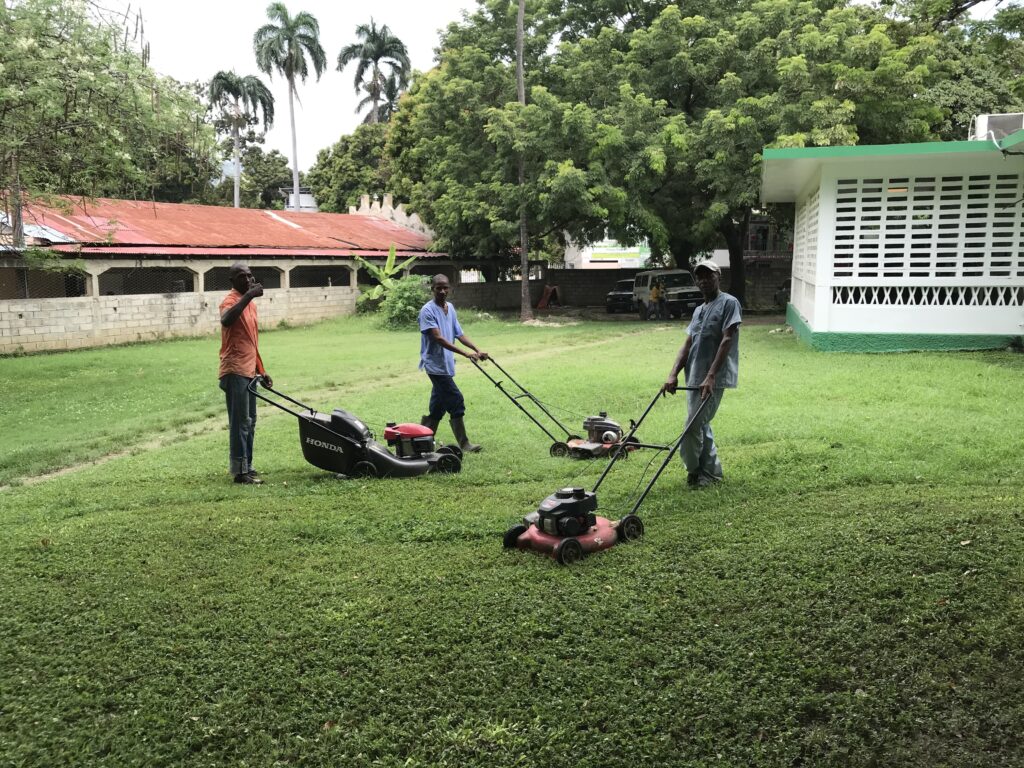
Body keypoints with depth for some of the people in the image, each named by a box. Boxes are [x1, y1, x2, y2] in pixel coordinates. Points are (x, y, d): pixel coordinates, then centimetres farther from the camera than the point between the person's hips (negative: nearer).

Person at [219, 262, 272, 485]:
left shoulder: (250, 304, 17)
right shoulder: (231, 301, -10)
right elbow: (225, 320, -36)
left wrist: (261, 370, 21)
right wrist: (248, 296, -36)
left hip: (249, 371, 9)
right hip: (235, 371, -9)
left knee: (250, 422, 12)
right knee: (240, 422, -7)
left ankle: (247, 467, 20)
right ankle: (240, 471, -3)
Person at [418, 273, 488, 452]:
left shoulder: (450, 308, 11)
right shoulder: (428, 310, -14)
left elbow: (459, 334, 13)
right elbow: (438, 338, -22)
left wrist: (477, 349, -2)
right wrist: (465, 354, -27)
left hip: (446, 364, 8)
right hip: (435, 364, -8)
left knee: (438, 407, 12)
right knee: (456, 401, -10)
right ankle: (464, 444, -3)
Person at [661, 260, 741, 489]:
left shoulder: (729, 303, -6)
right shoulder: (699, 310, 18)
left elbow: (726, 342, -16)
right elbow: (688, 345, 14)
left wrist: (710, 376, -24)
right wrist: (673, 374, 1)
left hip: (713, 379, -8)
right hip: (694, 377, 8)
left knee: (693, 426, -9)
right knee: (701, 425, 13)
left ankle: (694, 471, 6)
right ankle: (711, 471, 23)